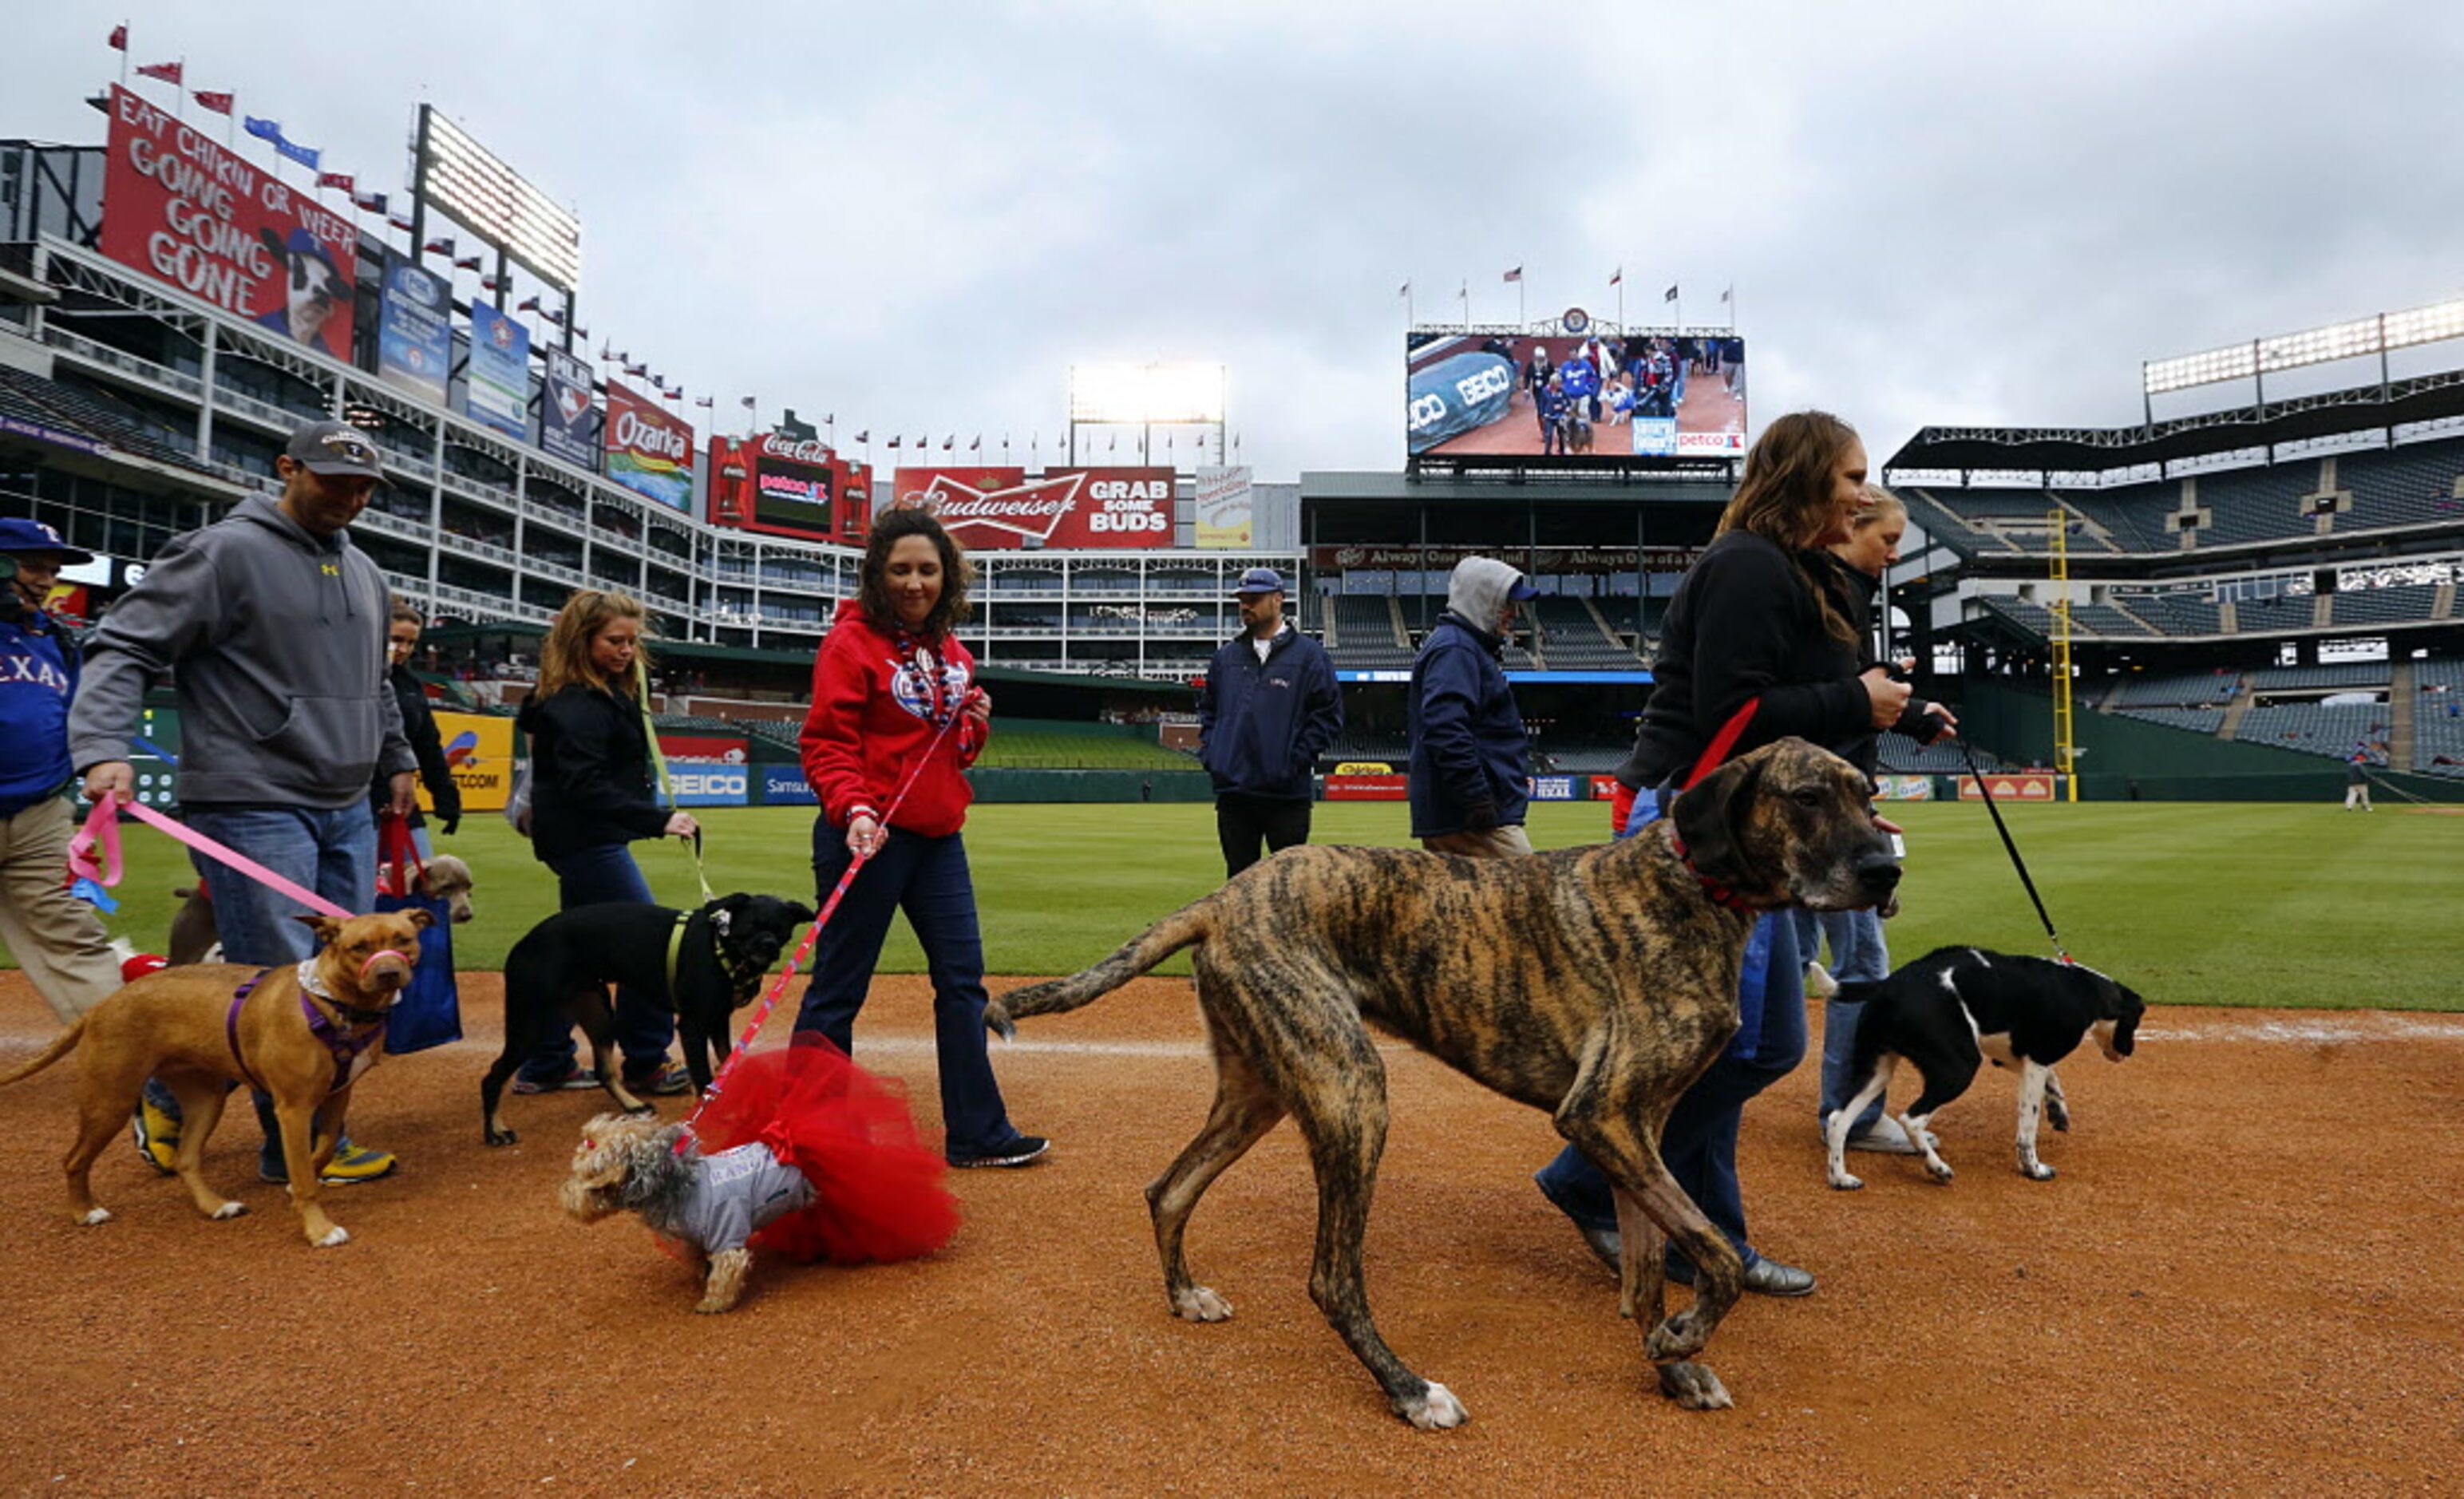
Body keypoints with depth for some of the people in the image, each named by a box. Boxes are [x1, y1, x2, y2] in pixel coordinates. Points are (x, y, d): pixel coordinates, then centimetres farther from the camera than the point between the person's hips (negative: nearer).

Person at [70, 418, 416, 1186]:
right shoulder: (225, 553, -7)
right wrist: (103, 749, -24)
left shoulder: (365, 573, 16)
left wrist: (397, 759, 29)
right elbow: (122, 646, -11)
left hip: (347, 811, 8)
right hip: (252, 807, -8)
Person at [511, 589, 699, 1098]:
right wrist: (659, 820, -31)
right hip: (585, 840, -11)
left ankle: (545, 1065, 24)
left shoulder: (609, 690, 13)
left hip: (589, 841, 11)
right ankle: (646, 1065, 0)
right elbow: (585, 787, -27)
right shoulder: (573, 704, -18)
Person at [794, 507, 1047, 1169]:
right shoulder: (851, 641, -9)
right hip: (868, 838, -7)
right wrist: (853, 809, -29)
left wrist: (975, 723, 1)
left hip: (939, 836, 8)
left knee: (963, 979, 10)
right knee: (837, 989, 1)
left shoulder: (949, 649, 13)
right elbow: (827, 743, -14)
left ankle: (976, 1133, 20)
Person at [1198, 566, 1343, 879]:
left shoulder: (1309, 655, 0)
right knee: (1238, 875, 10)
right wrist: (1209, 752, 9)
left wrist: (1298, 760, -10)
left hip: (1287, 793, -4)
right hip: (1232, 790, 4)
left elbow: (1329, 714, -2)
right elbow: (1207, 708, 24)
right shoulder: (1226, 656, 14)